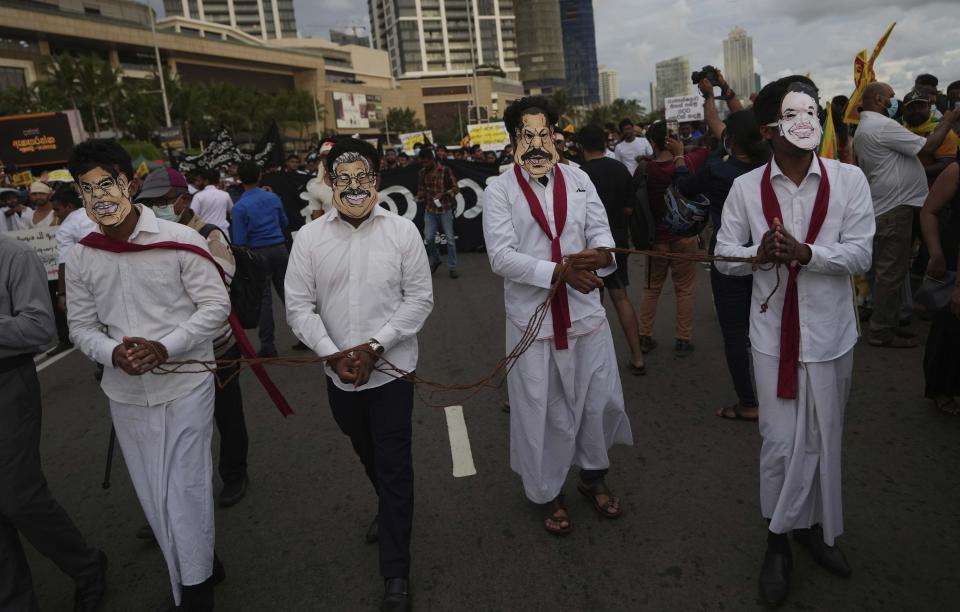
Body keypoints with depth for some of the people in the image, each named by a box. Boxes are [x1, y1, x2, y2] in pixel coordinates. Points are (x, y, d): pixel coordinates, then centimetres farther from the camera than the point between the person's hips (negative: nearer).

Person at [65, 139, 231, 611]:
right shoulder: (80, 258, 1)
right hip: (124, 394, 5)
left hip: (185, 386, -4)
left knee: (185, 490, 4)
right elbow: (81, 325, 7)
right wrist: (112, 353, -14)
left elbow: (216, 305, -9)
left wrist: (165, 347, -19)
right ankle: (198, 570, 37)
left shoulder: (179, 240, -12)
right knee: (153, 494, 15)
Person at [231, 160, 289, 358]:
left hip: (258, 253, -4)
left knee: (263, 298, 2)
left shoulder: (240, 206, -11)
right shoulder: (273, 197, 3)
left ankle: (268, 346, 7)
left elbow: (239, 241, -11)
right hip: (279, 248, 4)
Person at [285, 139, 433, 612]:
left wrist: (375, 346, -15)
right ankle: (388, 510, 54)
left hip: (391, 369, -3)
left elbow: (420, 298, -7)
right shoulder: (308, 239, -4)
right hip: (338, 374, 3)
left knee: (394, 466, 2)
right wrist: (334, 354, -15)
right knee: (368, 457, 24)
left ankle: (396, 572, 18)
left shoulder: (403, 231, -8)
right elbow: (299, 307, -4)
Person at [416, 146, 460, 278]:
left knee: (450, 239, 2)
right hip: (430, 209, 3)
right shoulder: (422, 173, 3)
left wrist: (443, 194, -22)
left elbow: (455, 188, -7)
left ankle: (452, 268, 11)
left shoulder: (445, 170, -8)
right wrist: (420, 197, -8)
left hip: (445, 209, -3)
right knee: (429, 238, 0)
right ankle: (435, 260, 26)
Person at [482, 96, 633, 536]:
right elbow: (501, 256, -14)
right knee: (541, 410, 9)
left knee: (597, 399, 15)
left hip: (585, 313, 4)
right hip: (532, 319, -3)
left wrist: (601, 254, -22)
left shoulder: (578, 180, 7)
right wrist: (558, 273, -25)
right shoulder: (499, 190, -5)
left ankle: (593, 475, 40)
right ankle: (548, 492, 31)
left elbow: (601, 232, 2)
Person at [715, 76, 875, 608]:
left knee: (823, 438, 14)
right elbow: (724, 256, 1)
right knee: (781, 441, 4)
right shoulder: (746, 187, -3)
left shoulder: (849, 180, -5)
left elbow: (860, 255, -10)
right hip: (774, 333, -1)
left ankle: (815, 525, 37)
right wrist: (758, 253, -20)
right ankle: (778, 539, 24)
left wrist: (804, 253, -27)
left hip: (829, 333, 1)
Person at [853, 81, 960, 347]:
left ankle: (889, 324, 23)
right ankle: (881, 332, 1)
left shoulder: (864, 128, 17)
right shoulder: (883, 126, -15)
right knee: (892, 271, -5)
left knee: (889, 270, 15)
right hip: (896, 206, -10)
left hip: (885, 206, 10)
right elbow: (927, 148, -15)